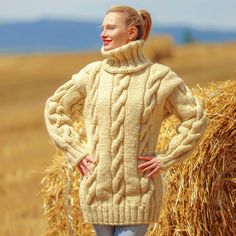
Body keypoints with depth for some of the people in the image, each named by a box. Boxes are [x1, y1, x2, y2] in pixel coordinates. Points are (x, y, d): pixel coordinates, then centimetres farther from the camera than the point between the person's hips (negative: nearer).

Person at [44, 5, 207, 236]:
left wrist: (165, 159, -5)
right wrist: (76, 152, 4)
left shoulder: (159, 76, -4)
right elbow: (55, 109, 14)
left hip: (138, 193, -3)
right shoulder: (92, 74, 4)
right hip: (98, 192, 3)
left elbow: (195, 118, 1)